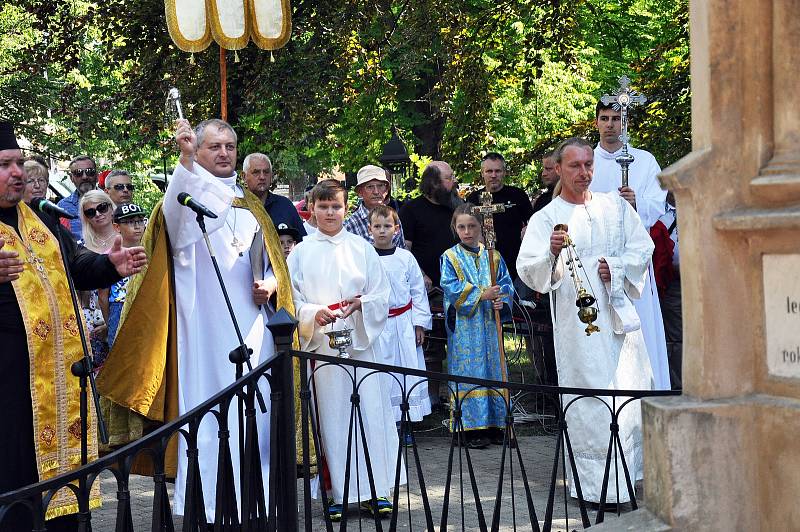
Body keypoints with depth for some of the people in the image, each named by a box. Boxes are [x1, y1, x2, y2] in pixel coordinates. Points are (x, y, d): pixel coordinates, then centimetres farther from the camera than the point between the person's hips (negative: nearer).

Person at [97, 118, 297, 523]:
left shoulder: (251, 206, 19)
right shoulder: (189, 193, 1)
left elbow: (272, 264, 25)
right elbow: (173, 217, -24)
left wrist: (271, 285, 1)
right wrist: (185, 160, -38)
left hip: (252, 325, 6)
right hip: (203, 323, -5)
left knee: (254, 414, 6)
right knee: (206, 410, -9)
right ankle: (203, 505, -6)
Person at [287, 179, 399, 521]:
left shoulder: (361, 248, 8)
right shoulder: (301, 253, 6)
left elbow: (382, 296, 7)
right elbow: (291, 300, 3)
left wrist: (360, 303, -13)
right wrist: (314, 312, -15)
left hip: (359, 339, 1)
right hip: (321, 344, 0)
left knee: (370, 412, -3)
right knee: (331, 415, 0)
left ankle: (374, 490, 3)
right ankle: (338, 494, 5)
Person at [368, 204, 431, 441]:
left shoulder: (406, 258, 4)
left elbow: (418, 292, 7)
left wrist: (420, 324, 3)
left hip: (404, 324, 1)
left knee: (406, 370, 2)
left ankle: (402, 424, 11)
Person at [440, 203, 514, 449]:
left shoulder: (493, 256, 11)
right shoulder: (450, 257, 2)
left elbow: (506, 282, 8)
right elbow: (451, 287, -10)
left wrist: (502, 300, -13)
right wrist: (481, 294, -17)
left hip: (489, 325, 3)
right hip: (464, 328, -3)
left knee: (493, 369, 4)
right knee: (469, 372, -5)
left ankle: (495, 425, 10)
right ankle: (473, 427, -2)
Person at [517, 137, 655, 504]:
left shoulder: (615, 207, 13)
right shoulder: (546, 219, 1)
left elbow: (642, 249, 12)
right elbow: (527, 270, -9)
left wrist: (616, 267, -6)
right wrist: (551, 253, -29)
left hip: (619, 312, 4)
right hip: (577, 319, -4)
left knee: (631, 389, 5)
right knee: (588, 401, -7)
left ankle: (631, 470, 19)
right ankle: (595, 483, -4)